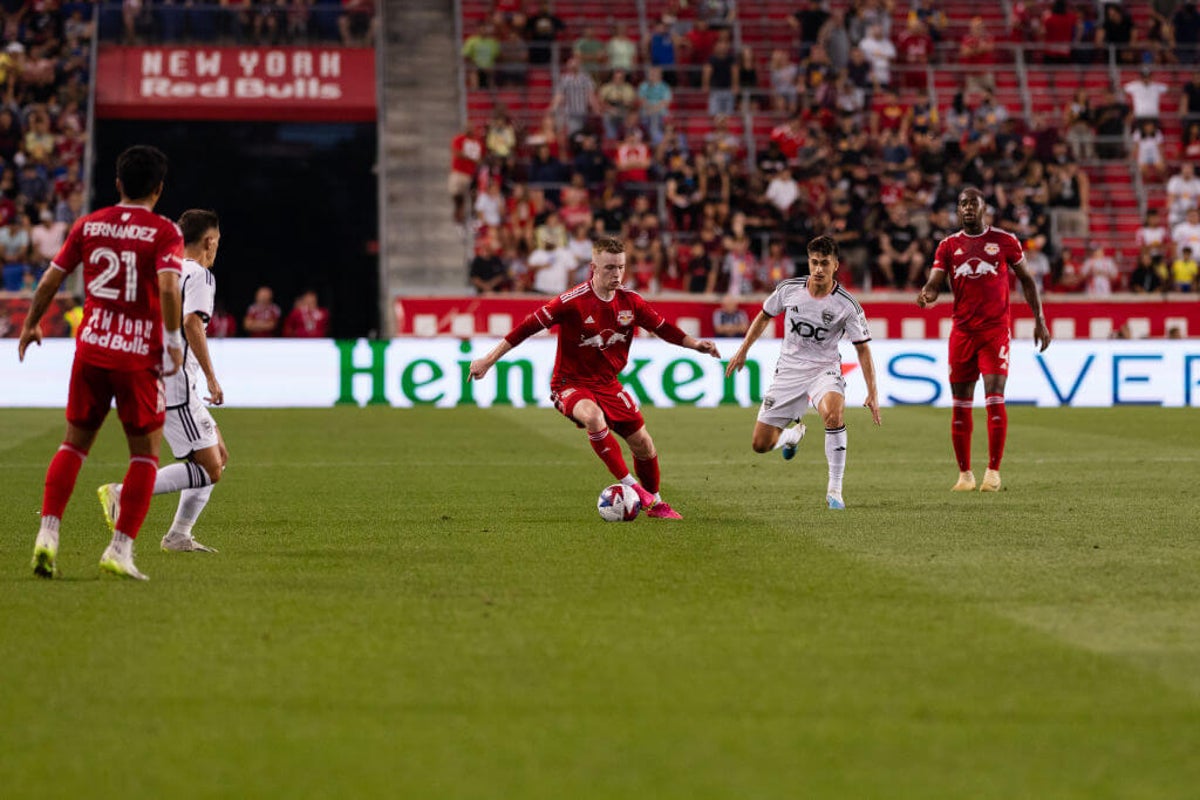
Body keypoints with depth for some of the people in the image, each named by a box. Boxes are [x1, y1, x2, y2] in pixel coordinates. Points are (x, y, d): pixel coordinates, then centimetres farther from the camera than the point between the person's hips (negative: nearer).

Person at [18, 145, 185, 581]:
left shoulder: (88, 225, 7)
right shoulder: (163, 233, -4)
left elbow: (50, 279, 9)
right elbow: (168, 286, -20)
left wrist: (31, 325, 22)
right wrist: (174, 341, -14)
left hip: (91, 349, 4)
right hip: (139, 355, -4)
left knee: (75, 443, 14)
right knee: (145, 452, 6)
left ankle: (48, 532, -1)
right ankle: (120, 549, -2)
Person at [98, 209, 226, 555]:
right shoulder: (200, 274, -7)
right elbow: (192, 323, -21)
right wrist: (211, 377, -19)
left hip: (153, 381, 10)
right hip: (175, 386, -10)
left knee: (219, 455, 16)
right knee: (209, 470, -10)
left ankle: (179, 536, 11)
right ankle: (123, 493, -18)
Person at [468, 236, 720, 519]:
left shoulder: (630, 301, -3)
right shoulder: (573, 302, -20)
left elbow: (662, 328, 9)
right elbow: (530, 326, -18)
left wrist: (694, 344, -5)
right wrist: (489, 360, -18)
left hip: (608, 384, 6)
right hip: (571, 384, -6)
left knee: (643, 443, 5)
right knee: (593, 416, -38)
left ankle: (655, 503, 30)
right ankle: (629, 484, -30)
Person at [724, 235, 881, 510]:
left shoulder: (847, 305, -14)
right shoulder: (789, 289, -7)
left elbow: (863, 348, -7)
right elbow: (765, 315, 13)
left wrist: (872, 393, -13)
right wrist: (743, 350, 14)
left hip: (824, 370, -3)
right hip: (789, 371, 3)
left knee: (834, 413, -38)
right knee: (760, 444, 1)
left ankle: (834, 490, -26)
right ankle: (793, 434, 40)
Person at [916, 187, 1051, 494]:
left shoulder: (1005, 241, 4)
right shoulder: (948, 246, 8)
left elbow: (1026, 280, 13)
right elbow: (934, 284, 0)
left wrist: (1040, 320, 8)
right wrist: (926, 296, -25)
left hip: (995, 330, -2)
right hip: (962, 331, 2)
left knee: (995, 398, -13)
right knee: (961, 404, 3)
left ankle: (993, 471, -6)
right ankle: (964, 473, 12)